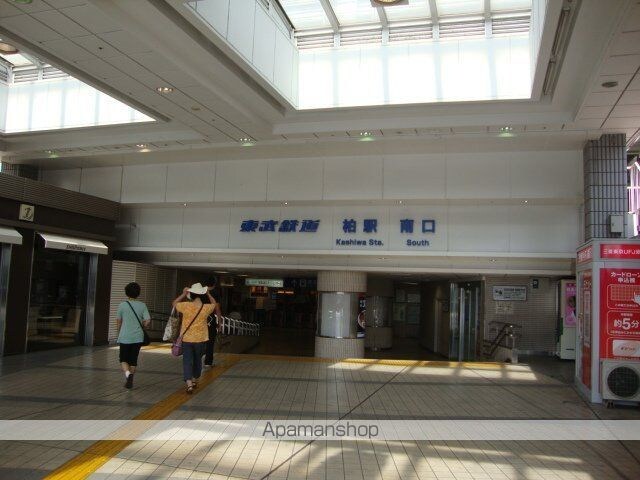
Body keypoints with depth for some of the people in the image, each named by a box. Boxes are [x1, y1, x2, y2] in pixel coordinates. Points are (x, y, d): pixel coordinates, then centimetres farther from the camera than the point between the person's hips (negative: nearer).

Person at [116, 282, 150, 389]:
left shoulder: (122, 305, -5)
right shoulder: (142, 305, -2)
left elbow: (118, 321, 4)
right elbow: (148, 320, -7)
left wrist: (119, 334, 21)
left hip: (125, 337, -2)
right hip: (138, 337, 2)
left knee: (124, 359, 10)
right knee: (133, 360, 13)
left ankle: (127, 373, -17)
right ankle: (130, 381, 16)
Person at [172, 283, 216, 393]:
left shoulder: (185, 306, -13)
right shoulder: (206, 308, -10)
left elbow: (174, 303, 8)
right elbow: (214, 304, 14)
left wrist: (183, 294, 11)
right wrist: (208, 294, 16)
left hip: (187, 338, -1)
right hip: (200, 339, 1)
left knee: (187, 361, 1)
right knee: (197, 360, 20)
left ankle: (189, 383, -14)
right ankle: (194, 380, 36)